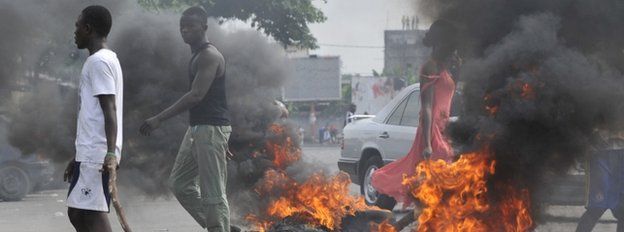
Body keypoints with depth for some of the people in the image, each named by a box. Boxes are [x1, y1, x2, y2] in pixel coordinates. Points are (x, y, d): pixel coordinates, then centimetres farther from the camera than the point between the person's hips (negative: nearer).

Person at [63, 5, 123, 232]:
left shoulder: (99, 62, -11)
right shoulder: (107, 59, 21)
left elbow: (109, 110, -20)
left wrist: (111, 152, -30)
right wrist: (78, 157, 27)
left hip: (96, 154, -10)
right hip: (90, 153, 10)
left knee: (93, 213, -12)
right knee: (77, 212, 12)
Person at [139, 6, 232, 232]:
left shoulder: (209, 56, -15)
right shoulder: (198, 56, 17)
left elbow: (196, 95, -25)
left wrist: (159, 119, -29)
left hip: (211, 128, -10)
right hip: (197, 128, 10)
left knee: (212, 192, -7)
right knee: (179, 183, 13)